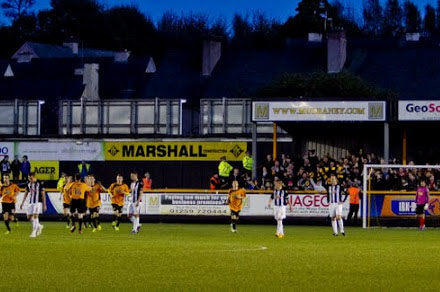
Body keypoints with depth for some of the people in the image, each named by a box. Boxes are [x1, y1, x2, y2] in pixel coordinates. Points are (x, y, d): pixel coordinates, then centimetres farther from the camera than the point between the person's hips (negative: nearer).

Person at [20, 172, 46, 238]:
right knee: (29, 217, 5)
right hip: (31, 202, 6)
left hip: (38, 202, -6)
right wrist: (22, 203, 14)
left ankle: (34, 232, -10)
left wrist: (44, 205, -8)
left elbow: (43, 194, -7)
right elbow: (26, 194, 16)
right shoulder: (28, 184, 7)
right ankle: (39, 226, 25)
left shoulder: (40, 183, -9)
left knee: (35, 216, -13)